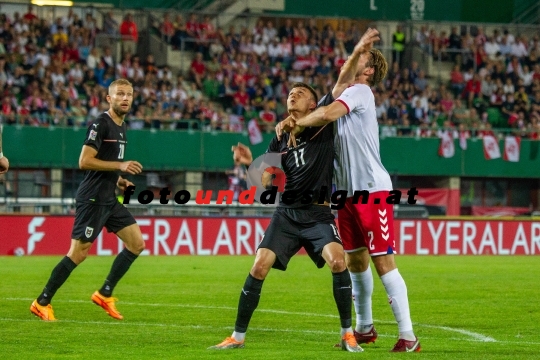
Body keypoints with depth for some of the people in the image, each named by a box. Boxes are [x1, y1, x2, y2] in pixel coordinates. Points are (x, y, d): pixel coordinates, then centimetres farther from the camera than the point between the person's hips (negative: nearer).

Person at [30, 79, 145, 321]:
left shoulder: (122, 128, 16)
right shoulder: (100, 125, -13)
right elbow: (84, 161, -20)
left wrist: (118, 180, 11)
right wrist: (120, 166, -21)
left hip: (109, 200, 9)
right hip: (92, 199, -9)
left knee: (137, 243, 3)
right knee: (78, 253, -8)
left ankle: (105, 294, 10)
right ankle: (42, 303, 2)